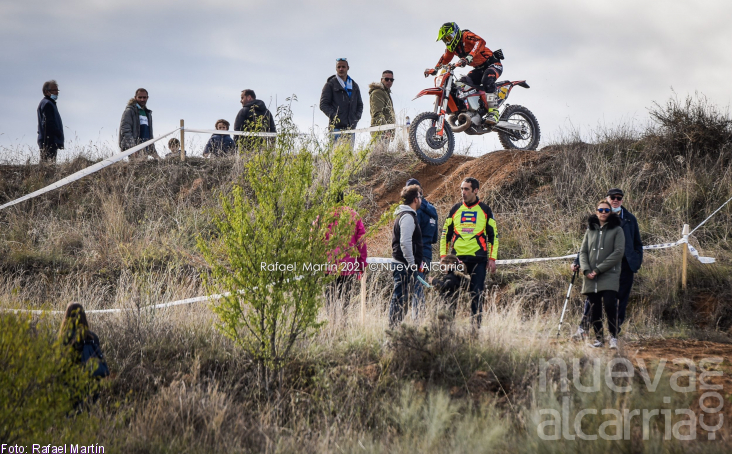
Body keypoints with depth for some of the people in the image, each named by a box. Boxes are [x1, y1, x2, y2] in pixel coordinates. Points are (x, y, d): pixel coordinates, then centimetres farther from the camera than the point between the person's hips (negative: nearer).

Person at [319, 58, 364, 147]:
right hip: (336, 127, -5)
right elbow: (323, 104, 0)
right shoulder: (330, 84, 6)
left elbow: (360, 105, 24)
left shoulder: (354, 86, 20)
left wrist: (356, 117, 6)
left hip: (351, 126, 5)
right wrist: (334, 116, -13)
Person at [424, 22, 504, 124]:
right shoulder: (451, 46, 9)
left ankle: (493, 112, -38)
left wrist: (469, 57, -51)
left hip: (493, 64, -10)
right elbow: (445, 59, 24)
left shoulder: (466, 36, -19)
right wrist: (435, 69, 7)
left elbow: (480, 42, -38)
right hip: (479, 69, 10)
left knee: (487, 81, -36)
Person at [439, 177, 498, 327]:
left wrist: (492, 258, 1)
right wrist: (443, 255, 7)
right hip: (457, 258, 2)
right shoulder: (455, 209, 11)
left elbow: (493, 235, 8)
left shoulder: (485, 210, 7)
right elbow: (445, 233, 16)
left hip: (478, 258, -2)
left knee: (476, 293, -4)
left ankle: (476, 323, 1)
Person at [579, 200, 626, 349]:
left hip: (609, 277, -4)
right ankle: (598, 338, 13)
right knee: (594, 309, 3)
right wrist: (586, 270, -6)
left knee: (610, 305, -18)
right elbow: (583, 251, 13)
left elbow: (618, 252, -6)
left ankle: (613, 336, -6)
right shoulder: (590, 230, 16)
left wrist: (599, 269, -11)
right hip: (591, 278, 4)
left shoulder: (617, 230, 4)